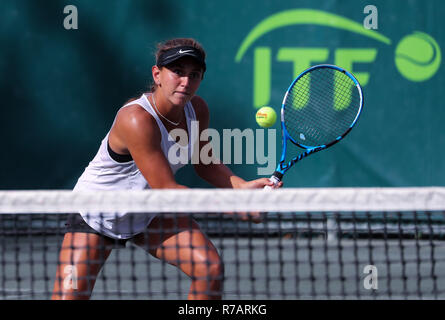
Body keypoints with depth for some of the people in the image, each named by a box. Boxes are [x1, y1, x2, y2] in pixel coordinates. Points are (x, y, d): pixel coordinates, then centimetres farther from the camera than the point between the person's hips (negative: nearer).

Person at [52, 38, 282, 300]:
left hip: (151, 212, 6)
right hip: (95, 216, -6)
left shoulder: (197, 109, -11)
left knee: (211, 269, -15)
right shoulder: (137, 120, -34)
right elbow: (166, 189, -33)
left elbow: (204, 164, 4)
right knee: (69, 296, -16)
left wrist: (242, 186, -15)